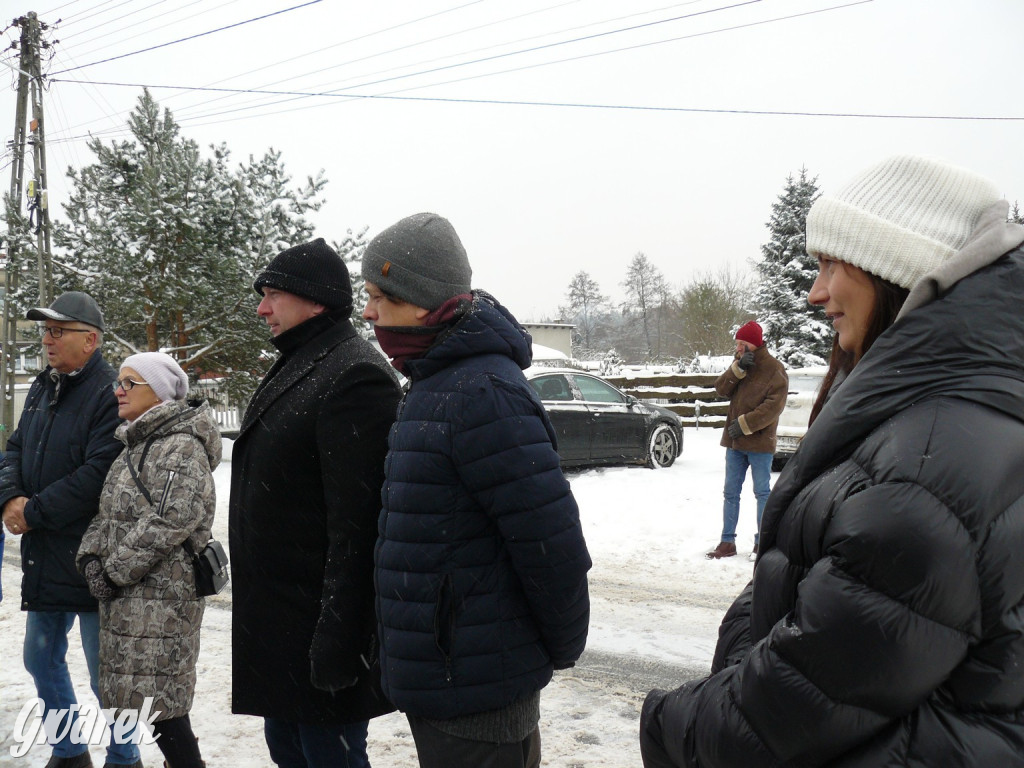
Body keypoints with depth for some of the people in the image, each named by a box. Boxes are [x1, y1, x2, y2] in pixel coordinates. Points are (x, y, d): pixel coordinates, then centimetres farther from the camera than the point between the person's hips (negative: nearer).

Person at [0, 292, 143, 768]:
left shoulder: (109, 394, -16)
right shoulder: (42, 390, 12)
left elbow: (98, 474, -24)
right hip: (42, 557, 9)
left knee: (105, 676, 3)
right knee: (42, 662, 20)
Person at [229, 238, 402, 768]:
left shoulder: (353, 376, -19)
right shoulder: (295, 370, 15)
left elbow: (357, 524, -25)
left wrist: (336, 641, -26)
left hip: (318, 625, -10)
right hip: (275, 621, 10)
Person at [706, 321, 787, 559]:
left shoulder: (774, 369, -9)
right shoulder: (740, 364, 11)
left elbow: (774, 405, -17)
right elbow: (721, 389, 1)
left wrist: (745, 423, -19)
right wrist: (738, 368, -14)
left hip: (760, 442, -6)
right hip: (734, 441, 6)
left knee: (762, 492, 3)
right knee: (731, 492, 9)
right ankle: (727, 542, 15)